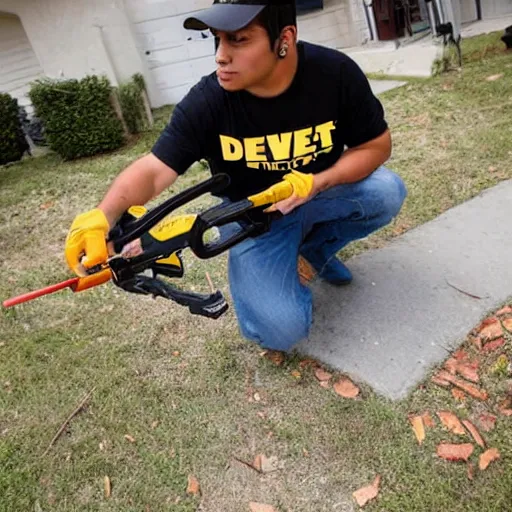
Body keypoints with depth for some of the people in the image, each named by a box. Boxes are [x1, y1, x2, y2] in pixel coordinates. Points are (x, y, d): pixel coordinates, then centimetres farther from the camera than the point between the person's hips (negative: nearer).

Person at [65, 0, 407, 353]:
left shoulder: (336, 73, -19)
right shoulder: (207, 102, -23)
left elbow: (377, 145, -10)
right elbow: (152, 170, -25)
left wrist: (317, 183, -27)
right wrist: (103, 216, -46)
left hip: (324, 192, 3)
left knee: (387, 193, -25)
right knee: (282, 329, -20)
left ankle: (316, 247, 5)